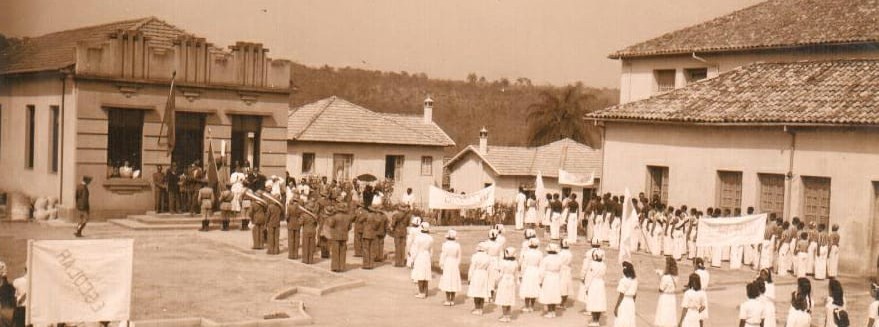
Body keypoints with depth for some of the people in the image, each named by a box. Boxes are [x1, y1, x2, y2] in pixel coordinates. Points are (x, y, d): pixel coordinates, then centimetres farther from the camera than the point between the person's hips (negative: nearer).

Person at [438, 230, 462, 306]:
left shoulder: (445, 244, -11)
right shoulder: (457, 245, -1)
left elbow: (443, 256, -9)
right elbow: (459, 257, 4)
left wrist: (441, 266, -2)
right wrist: (458, 267, 13)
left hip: (447, 264, -3)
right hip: (455, 264, 4)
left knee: (447, 282, 1)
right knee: (454, 281, 10)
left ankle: (448, 301, 0)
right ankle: (452, 300, 11)